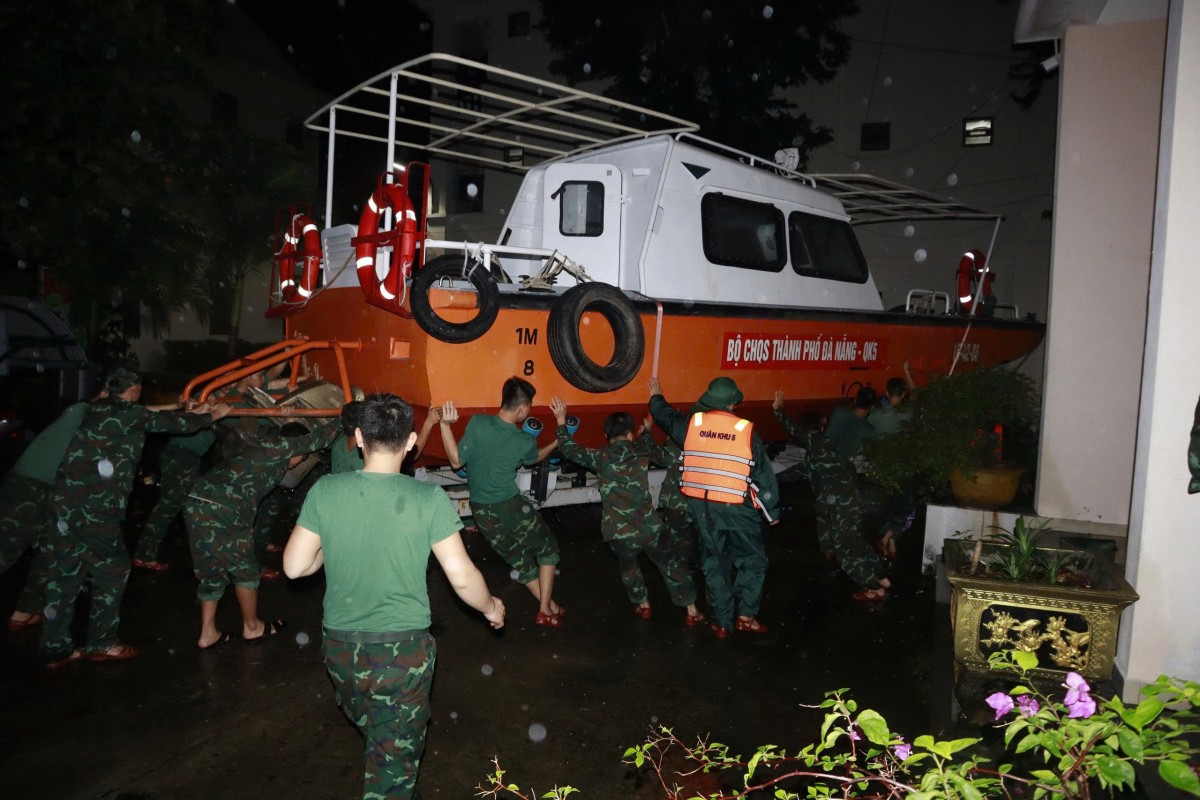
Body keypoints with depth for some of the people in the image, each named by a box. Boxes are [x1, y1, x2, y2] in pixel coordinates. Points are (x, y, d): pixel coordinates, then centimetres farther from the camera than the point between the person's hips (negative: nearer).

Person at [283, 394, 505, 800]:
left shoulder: (325, 491, -10)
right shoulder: (428, 498, -17)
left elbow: (295, 566, -5)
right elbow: (463, 577, -15)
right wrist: (490, 607, 5)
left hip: (341, 645, 4)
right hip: (403, 649, -4)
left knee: (370, 727, 32)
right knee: (393, 762, 12)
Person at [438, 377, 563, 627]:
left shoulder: (477, 423, -15)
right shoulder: (524, 442, -12)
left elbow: (456, 461, -10)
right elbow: (535, 458, 13)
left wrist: (445, 424, -16)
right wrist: (556, 443, 31)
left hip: (482, 513, 3)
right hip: (510, 507, -3)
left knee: (519, 560, 20)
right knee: (548, 549, 19)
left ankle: (549, 607, 30)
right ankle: (546, 610, 17)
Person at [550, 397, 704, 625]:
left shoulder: (601, 458, -3)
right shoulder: (641, 453, 5)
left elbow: (569, 449, 3)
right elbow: (645, 440, 28)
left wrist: (561, 420, 13)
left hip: (619, 533, -1)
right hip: (650, 528, 1)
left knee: (628, 568, 30)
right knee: (673, 566, 19)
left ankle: (643, 606, 38)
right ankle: (692, 612, 24)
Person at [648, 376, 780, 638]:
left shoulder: (692, 424, -1)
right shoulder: (746, 431, -7)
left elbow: (666, 416, 21)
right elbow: (763, 475, -3)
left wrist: (656, 397, 43)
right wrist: (773, 511, 8)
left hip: (701, 506, 3)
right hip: (737, 508, -3)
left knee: (714, 563, 14)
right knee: (754, 561, 14)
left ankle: (723, 622, 19)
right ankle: (746, 616, 9)